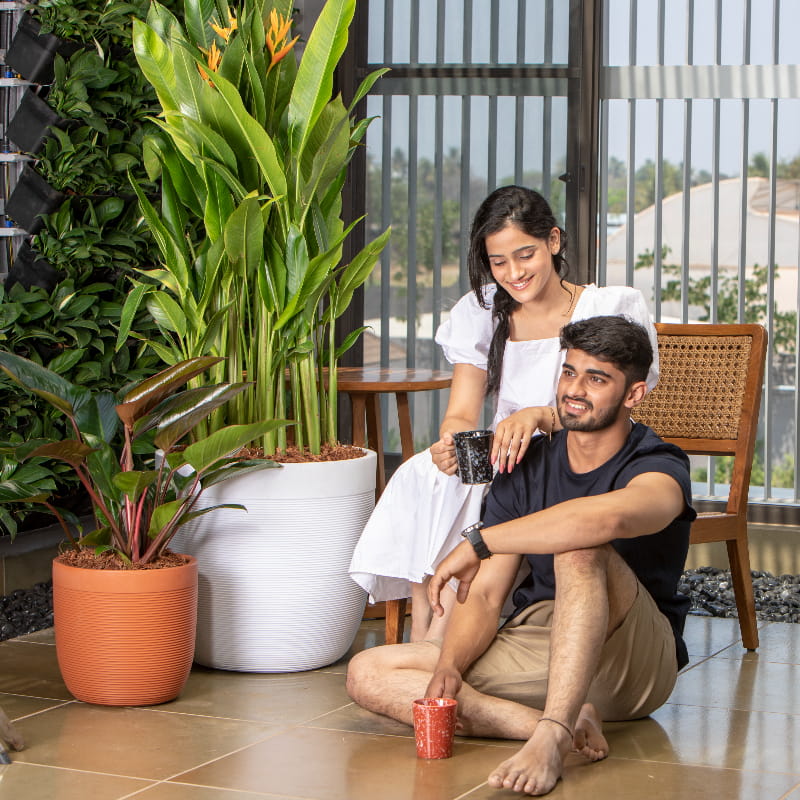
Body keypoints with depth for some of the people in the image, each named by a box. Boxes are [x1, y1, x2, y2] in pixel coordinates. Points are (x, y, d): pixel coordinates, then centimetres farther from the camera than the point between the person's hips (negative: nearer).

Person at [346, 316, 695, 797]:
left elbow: (608, 517, -38)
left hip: (637, 661, -6)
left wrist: (478, 541, -30)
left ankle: (551, 737, -44)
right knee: (367, 674, -13)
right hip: (537, 642, 6)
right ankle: (566, 721, -27)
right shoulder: (527, 467, 7)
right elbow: (485, 596, 2)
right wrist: (448, 665, -19)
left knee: (578, 548, -34)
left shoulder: (659, 468, -11)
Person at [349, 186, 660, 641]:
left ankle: (438, 641, -30)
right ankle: (421, 639, -30)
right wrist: (450, 444, -27)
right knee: (426, 474, -27)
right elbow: (462, 414, -1)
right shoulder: (481, 313, 7)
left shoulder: (615, 308, -5)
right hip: (505, 468, 4)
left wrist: (540, 416, -36)